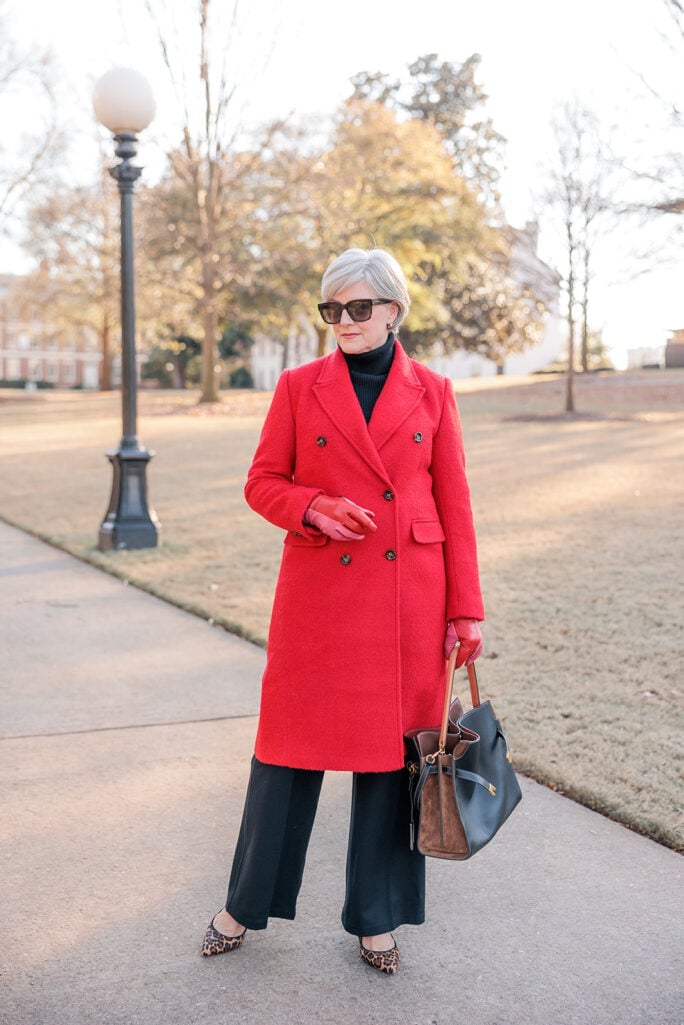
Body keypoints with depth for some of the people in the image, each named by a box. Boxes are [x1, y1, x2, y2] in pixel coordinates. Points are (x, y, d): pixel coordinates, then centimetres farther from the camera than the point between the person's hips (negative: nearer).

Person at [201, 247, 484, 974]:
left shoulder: (431, 393, 4)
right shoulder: (299, 386, 3)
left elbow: (454, 505, 4)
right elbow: (262, 483, 4)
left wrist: (465, 610, 0)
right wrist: (314, 510, -17)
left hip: (407, 598, 1)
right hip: (319, 591, 0)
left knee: (392, 751, 8)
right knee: (289, 746, 6)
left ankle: (376, 917, 25)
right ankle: (248, 903, 27)